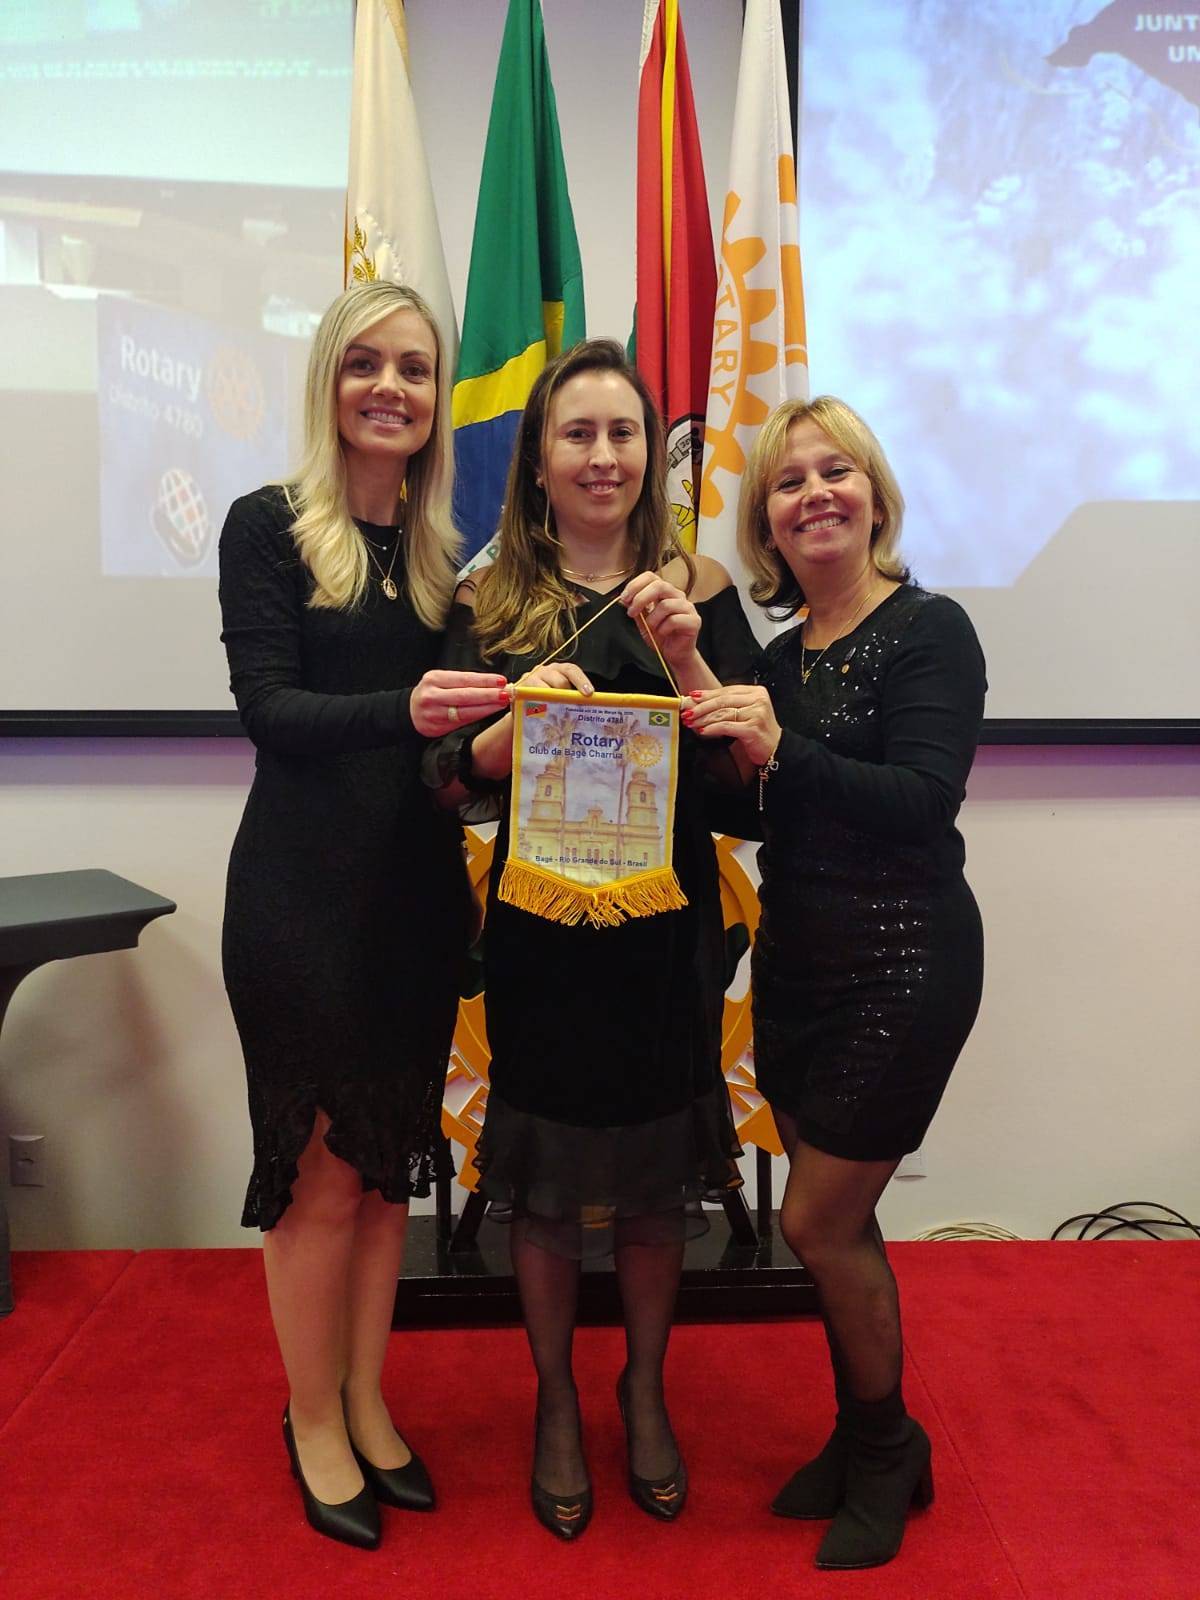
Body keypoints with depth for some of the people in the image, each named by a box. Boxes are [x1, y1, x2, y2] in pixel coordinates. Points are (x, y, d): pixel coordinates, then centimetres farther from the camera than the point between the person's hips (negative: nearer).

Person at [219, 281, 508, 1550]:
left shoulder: (446, 551, 10)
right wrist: (403, 710, -31)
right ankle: (313, 1421, 28)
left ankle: (366, 1401, 33)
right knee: (322, 1169, 5)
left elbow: (456, 712, 8)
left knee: (390, 1160, 14)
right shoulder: (268, 526, -3)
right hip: (303, 889, -4)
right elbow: (269, 708, -14)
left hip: (419, 891, 4)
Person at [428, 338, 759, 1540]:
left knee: (656, 1178, 12)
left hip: (667, 928, 0)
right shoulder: (490, 604, 2)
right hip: (540, 930, 0)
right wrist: (518, 718, -22)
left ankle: (644, 1393, 38)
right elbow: (453, 786, -2)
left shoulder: (697, 589, 1)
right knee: (546, 1181, 10)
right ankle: (556, 1404, 35)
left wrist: (686, 659, -18)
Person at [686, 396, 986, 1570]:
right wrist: (699, 687, -6)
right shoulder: (781, 655, 10)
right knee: (837, 1221, 15)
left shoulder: (929, 630, -10)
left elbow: (925, 800, -22)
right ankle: (861, 1440, 36)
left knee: (819, 1221, 1)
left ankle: (889, 1449, 27)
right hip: (796, 961, 6)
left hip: (901, 965, -6)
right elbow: (751, 807, 7)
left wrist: (780, 749, -31)